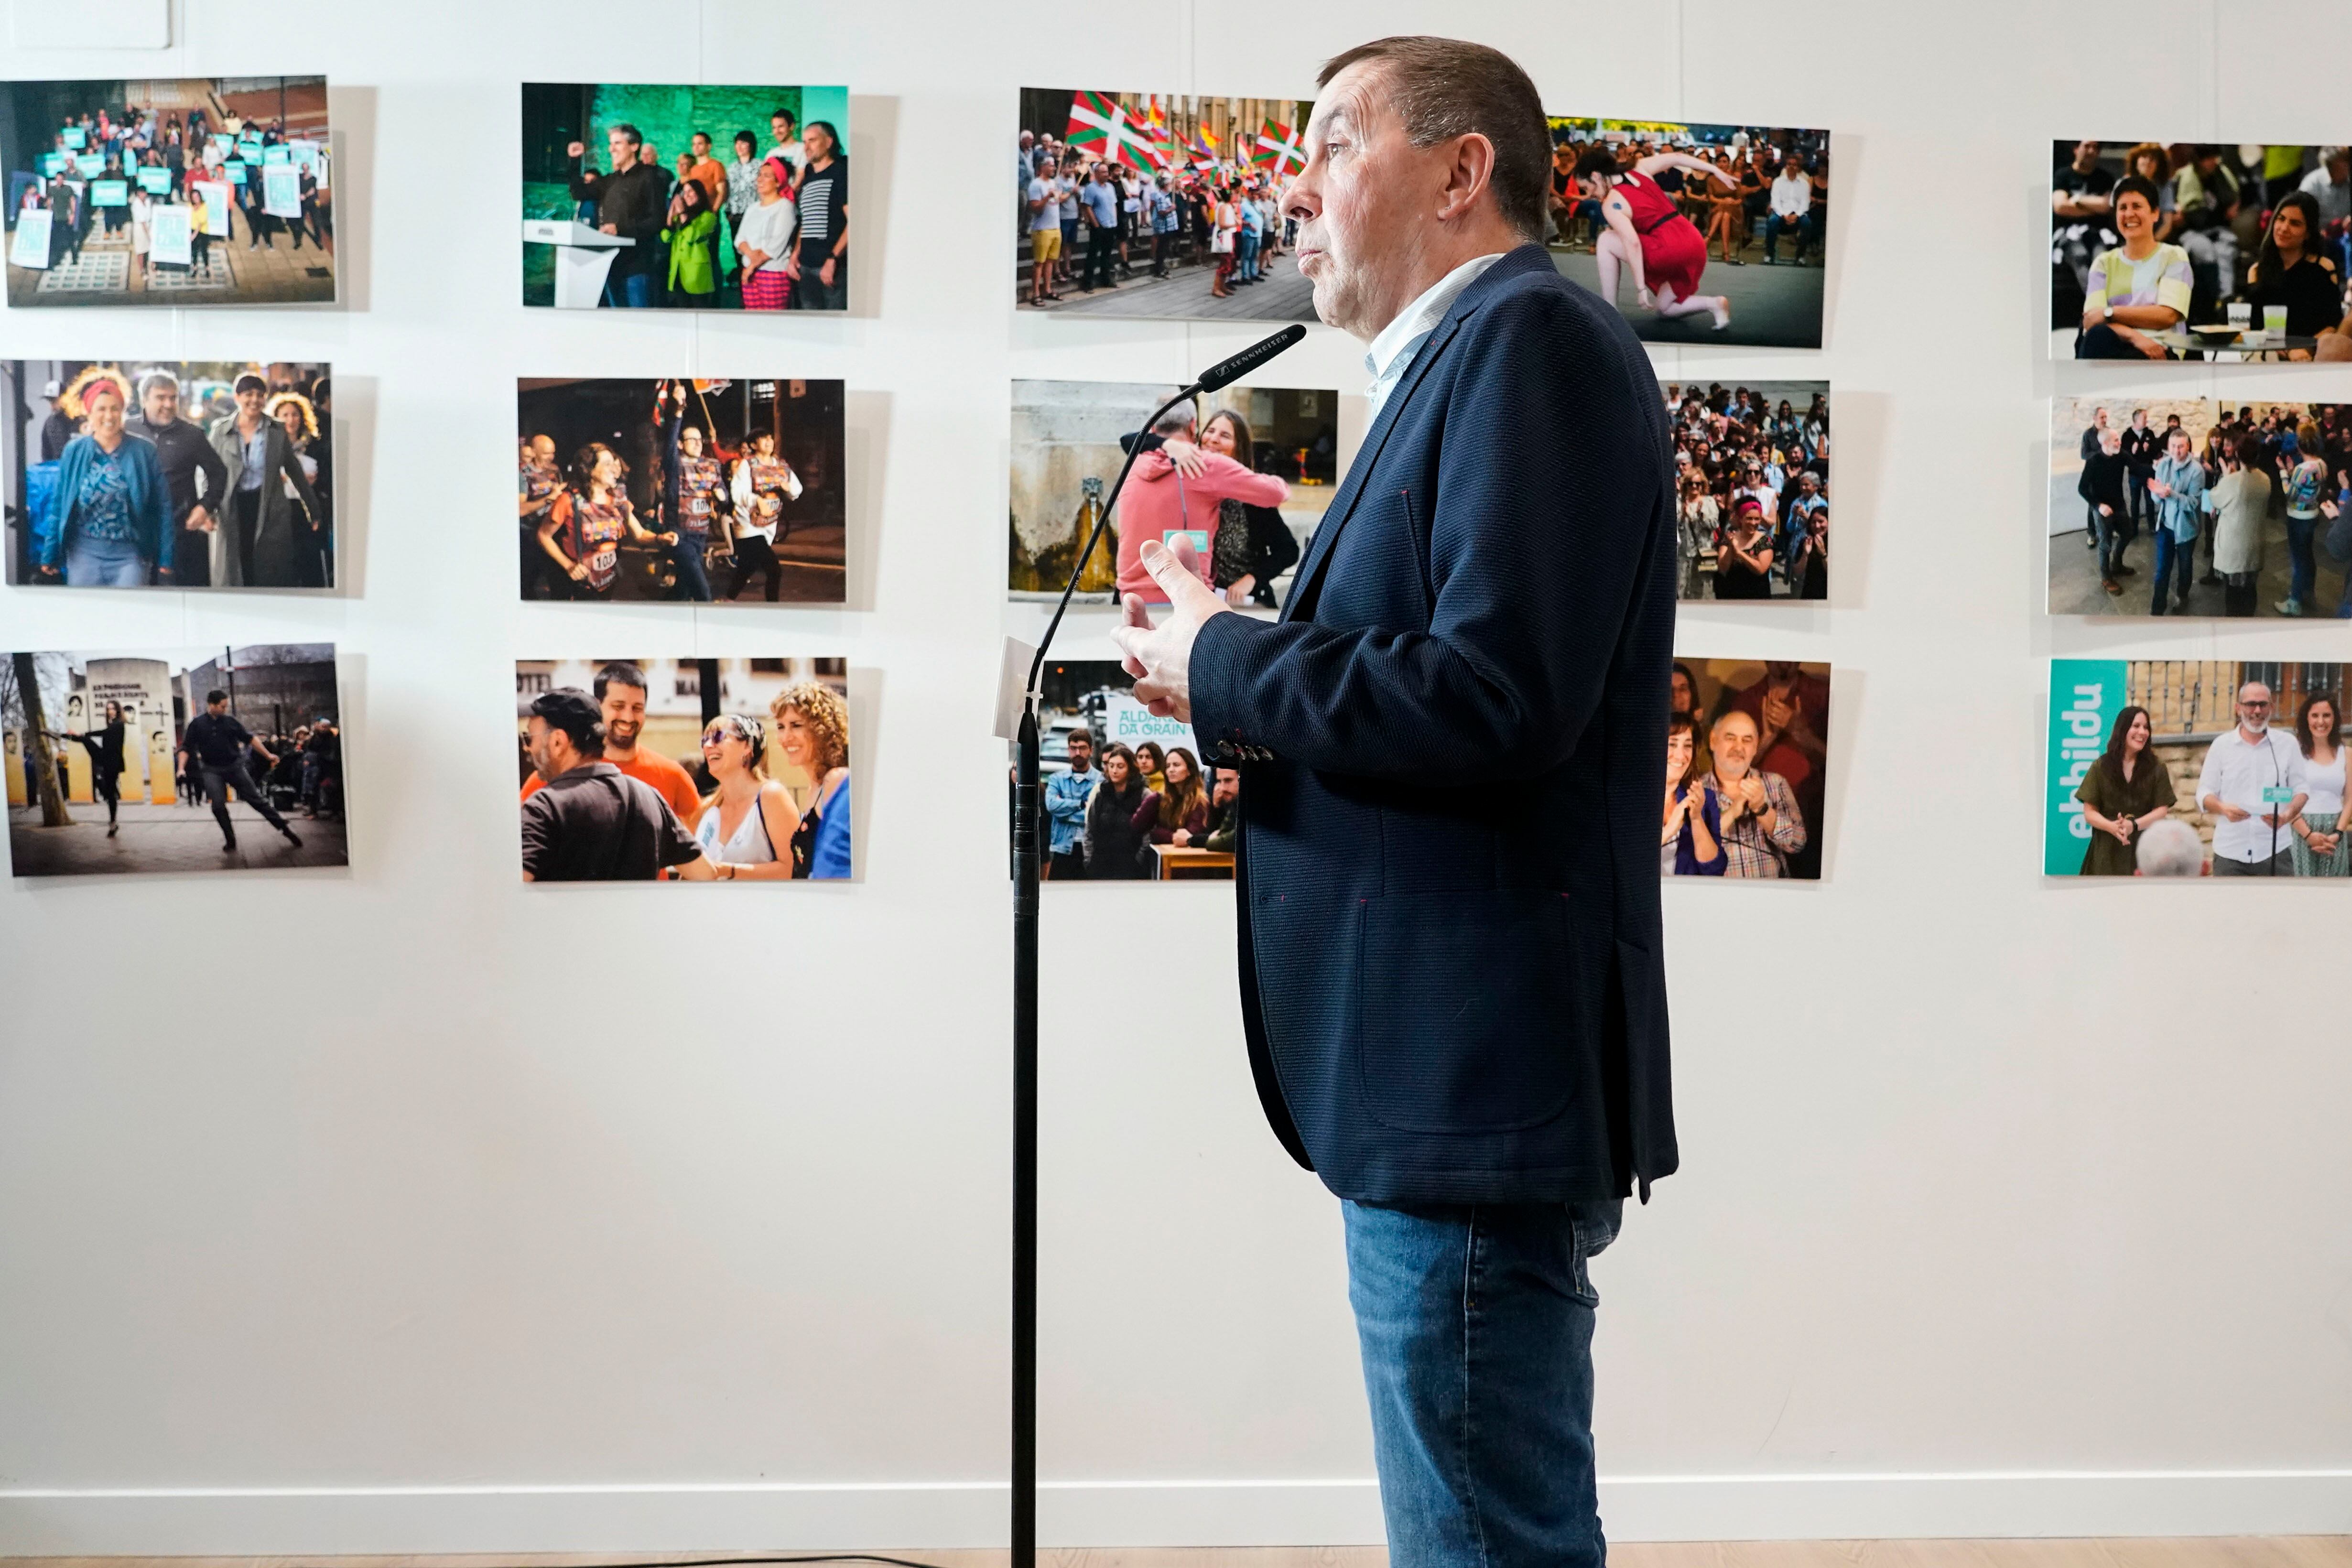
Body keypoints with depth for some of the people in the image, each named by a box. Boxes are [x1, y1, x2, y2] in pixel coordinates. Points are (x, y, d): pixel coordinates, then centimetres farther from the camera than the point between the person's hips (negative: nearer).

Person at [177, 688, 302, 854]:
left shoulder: (230, 721, 1)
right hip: (212, 770, -1)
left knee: (257, 799, 1)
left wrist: (268, 755, 8)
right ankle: (230, 841, 3)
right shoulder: (197, 724, -2)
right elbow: (186, 748, -1)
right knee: (218, 806, -10)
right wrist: (182, 768, -15)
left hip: (236, 766, 1)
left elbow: (250, 739, 8)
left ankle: (285, 829, 4)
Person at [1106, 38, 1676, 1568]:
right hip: (1447, 1085, 10)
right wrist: (1242, 670, 4)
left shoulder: (1532, 338, -12)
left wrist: (1220, 666, -11)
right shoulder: (1460, 360, 19)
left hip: (1481, 1086, -10)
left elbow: (1492, 699, -24)